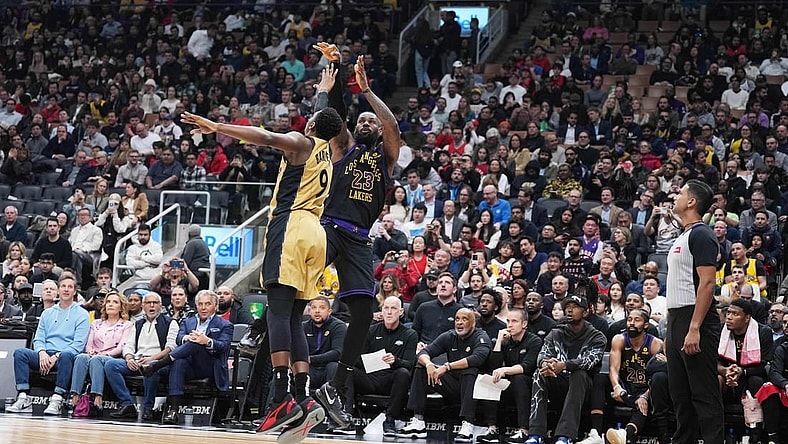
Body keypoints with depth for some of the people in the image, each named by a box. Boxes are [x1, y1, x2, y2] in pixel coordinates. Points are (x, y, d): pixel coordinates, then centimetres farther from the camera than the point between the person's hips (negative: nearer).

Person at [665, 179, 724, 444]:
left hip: (695, 321, -10)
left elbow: (707, 282, -20)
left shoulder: (701, 235, -12)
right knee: (680, 394, 13)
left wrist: (694, 329, -25)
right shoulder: (683, 237, 20)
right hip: (676, 320, 10)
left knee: (704, 393, -10)